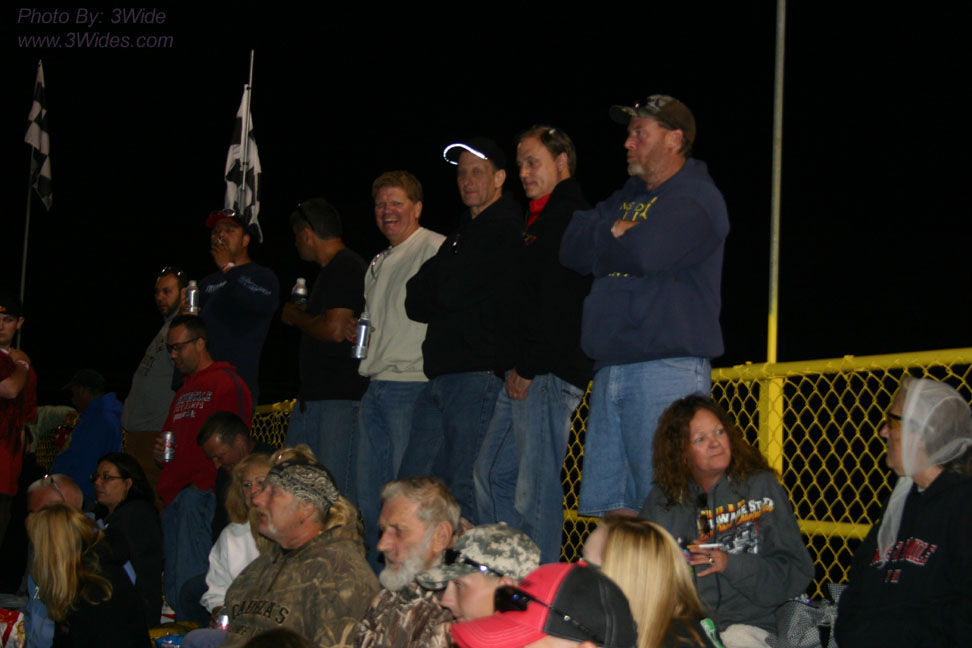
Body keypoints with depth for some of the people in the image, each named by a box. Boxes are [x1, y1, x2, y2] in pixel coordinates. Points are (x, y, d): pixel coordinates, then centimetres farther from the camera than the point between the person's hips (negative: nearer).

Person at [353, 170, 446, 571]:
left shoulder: (435, 248, -6)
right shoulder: (379, 263, 22)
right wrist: (356, 333, 11)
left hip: (412, 386, -9)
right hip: (375, 388, 9)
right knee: (369, 494, 11)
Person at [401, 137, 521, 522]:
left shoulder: (509, 231, -4)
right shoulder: (461, 235, 24)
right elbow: (417, 304, 20)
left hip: (478, 375, -9)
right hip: (440, 379, 9)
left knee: (461, 490, -8)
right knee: (411, 487, 7)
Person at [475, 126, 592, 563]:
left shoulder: (569, 217, -10)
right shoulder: (541, 220, 22)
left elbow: (558, 305, -18)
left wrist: (527, 368, -16)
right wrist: (514, 367, 15)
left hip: (548, 376, -11)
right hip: (523, 376, 11)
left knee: (535, 492, -8)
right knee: (492, 474, 14)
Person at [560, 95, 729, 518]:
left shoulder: (697, 198, -4)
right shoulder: (628, 197, 23)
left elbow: (648, 253, -20)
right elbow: (572, 249, 12)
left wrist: (604, 238, -1)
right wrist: (616, 232, -5)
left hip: (667, 370, -8)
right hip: (611, 369, 8)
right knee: (608, 503, 8)